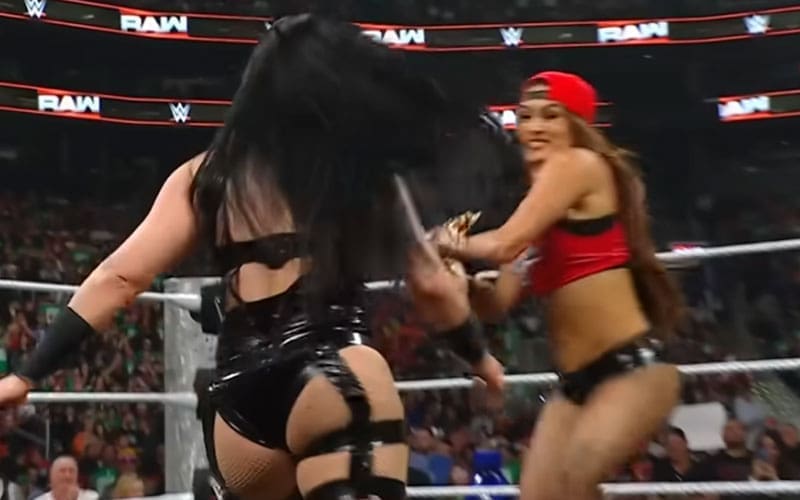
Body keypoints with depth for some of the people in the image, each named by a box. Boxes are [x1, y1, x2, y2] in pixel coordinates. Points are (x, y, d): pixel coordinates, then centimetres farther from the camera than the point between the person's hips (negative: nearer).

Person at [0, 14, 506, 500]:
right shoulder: (367, 168, 14)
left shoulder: (208, 174, 17)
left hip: (238, 396, 4)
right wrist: (480, 355, 36)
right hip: (331, 370, -4)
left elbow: (119, 277, 11)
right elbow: (431, 284, 17)